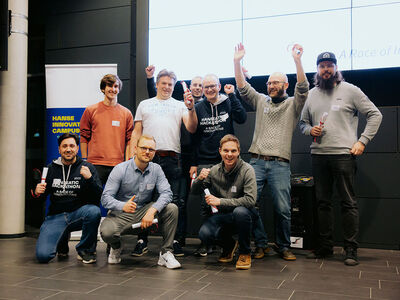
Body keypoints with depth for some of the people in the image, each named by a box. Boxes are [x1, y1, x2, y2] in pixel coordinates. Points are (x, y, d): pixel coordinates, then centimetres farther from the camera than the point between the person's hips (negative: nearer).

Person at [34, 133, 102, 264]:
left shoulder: (87, 167, -1)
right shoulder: (51, 168, 7)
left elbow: (99, 196, -10)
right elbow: (42, 197, 14)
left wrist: (90, 178, -27)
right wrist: (37, 193, -9)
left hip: (78, 214, -1)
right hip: (56, 216, 2)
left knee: (94, 211, -36)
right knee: (42, 255, -17)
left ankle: (86, 250, -10)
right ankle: (62, 240, 19)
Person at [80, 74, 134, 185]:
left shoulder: (126, 113, 9)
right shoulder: (90, 110, 6)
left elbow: (129, 140, 9)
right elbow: (84, 138, 9)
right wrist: (84, 160, 6)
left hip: (118, 165, 1)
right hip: (95, 164, -1)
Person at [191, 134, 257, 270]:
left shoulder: (247, 170, -15)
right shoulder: (214, 170, -2)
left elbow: (250, 200, -25)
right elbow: (195, 191, 7)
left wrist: (220, 201, -25)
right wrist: (200, 179, -17)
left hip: (244, 214, -3)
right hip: (222, 215, 3)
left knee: (240, 211, -38)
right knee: (204, 235, -23)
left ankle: (245, 253, -11)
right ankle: (229, 245, 13)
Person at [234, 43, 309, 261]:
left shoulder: (293, 104, 10)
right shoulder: (261, 101, 18)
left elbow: (303, 89, -8)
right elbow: (242, 88, 7)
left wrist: (297, 60, -19)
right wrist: (237, 62, -4)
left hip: (280, 164, -2)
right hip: (256, 161, 2)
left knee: (282, 209, -4)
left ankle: (283, 246, 16)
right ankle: (261, 244, 10)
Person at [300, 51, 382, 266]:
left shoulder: (350, 90, 2)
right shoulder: (311, 94, 14)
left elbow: (375, 115, 3)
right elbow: (303, 122, 23)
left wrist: (362, 141, -5)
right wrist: (310, 130, -1)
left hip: (344, 154, -4)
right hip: (318, 155, 4)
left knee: (348, 203, -2)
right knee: (322, 202, 9)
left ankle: (351, 249, 6)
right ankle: (325, 246, 19)